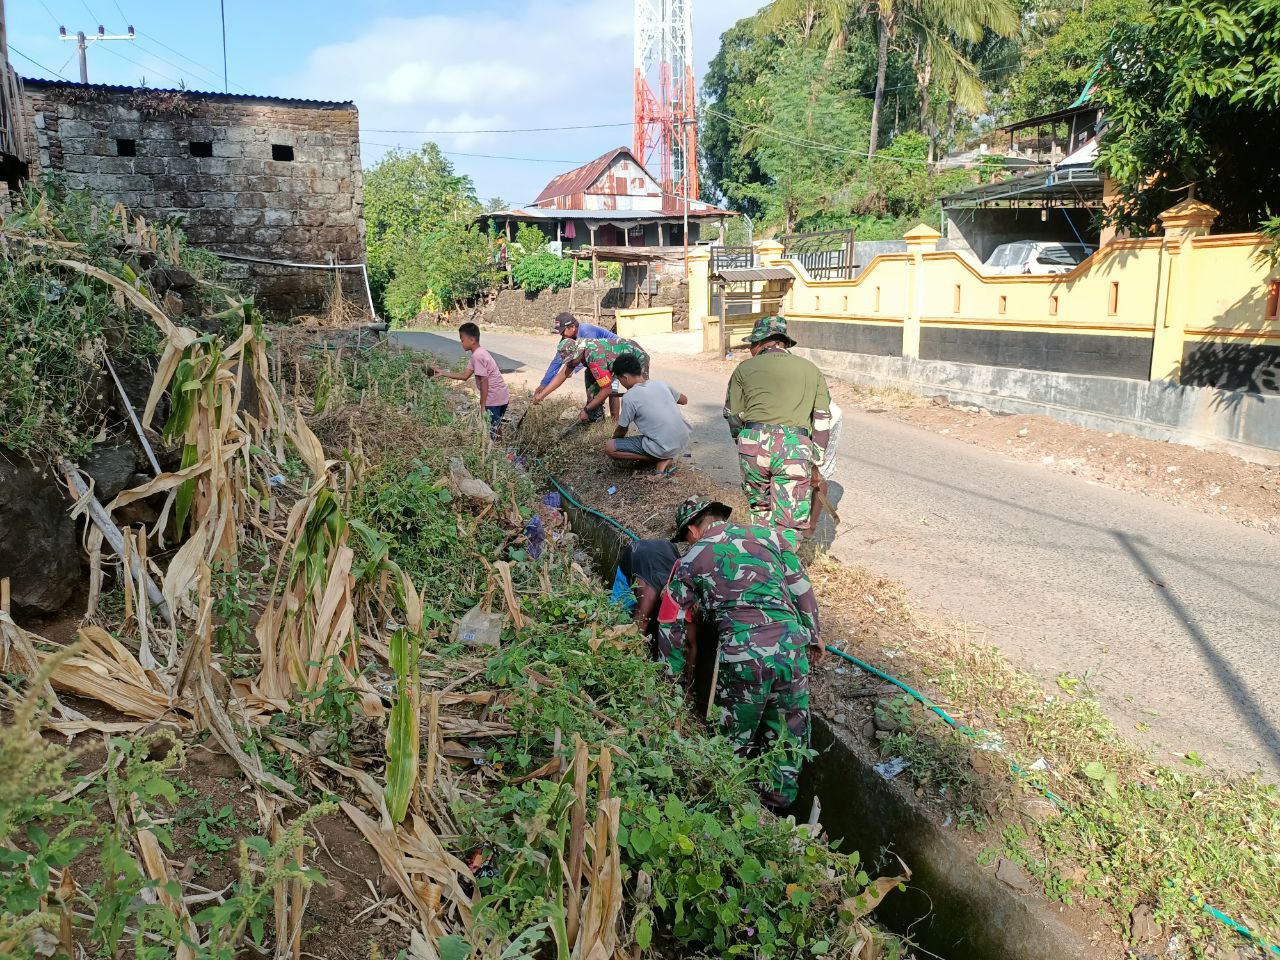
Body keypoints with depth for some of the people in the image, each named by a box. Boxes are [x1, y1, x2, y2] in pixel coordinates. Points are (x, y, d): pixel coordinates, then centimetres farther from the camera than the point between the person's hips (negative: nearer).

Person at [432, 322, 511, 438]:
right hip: (502, 398, 10)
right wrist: (442, 373, 14)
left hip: (493, 400, -10)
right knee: (495, 429, 19)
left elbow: (484, 381, -20)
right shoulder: (480, 353, 13)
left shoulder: (477, 356, -17)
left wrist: (483, 406, -16)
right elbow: (464, 376, 14)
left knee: (489, 432, -3)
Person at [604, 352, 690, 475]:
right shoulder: (660, 384, 5)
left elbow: (622, 430, 2)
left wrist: (614, 438, 25)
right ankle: (665, 458, 13)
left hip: (665, 448, -7)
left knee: (609, 448, -5)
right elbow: (684, 400, 23)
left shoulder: (629, 398, -11)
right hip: (684, 441, 7)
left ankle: (661, 461, -3)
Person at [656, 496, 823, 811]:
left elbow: (671, 623, 13)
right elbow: (801, 589, 13)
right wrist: (814, 635, 24)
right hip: (792, 649, 2)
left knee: (736, 741, 19)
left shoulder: (691, 561, 8)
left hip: (741, 659, -2)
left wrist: (675, 672, 25)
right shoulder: (767, 535, 11)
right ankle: (779, 802, 33)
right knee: (788, 736, 19)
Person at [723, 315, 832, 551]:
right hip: (795, 448, 0)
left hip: (753, 444, 1)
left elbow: (733, 416, 14)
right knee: (790, 525, 3)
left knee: (761, 511, 21)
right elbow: (823, 420, 13)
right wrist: (816, 463, 18)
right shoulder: (812, 370, 18)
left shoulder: (745, 368, 13)